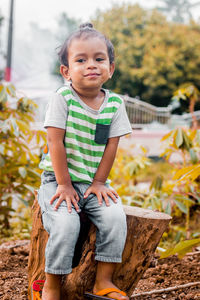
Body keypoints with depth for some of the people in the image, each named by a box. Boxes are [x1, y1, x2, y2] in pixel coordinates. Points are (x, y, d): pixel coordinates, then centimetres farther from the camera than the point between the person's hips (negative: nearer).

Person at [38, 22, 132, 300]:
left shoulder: (115, 104, -1)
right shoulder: (62, 98, -10)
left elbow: (111, 145, 2)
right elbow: (55, 142, -12)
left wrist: (99, 182, -3)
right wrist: (64, 184, -14)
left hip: (94, 182, 3)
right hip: (58, 179, -3)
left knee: (115, 217, -20)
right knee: (66, 223, -26)